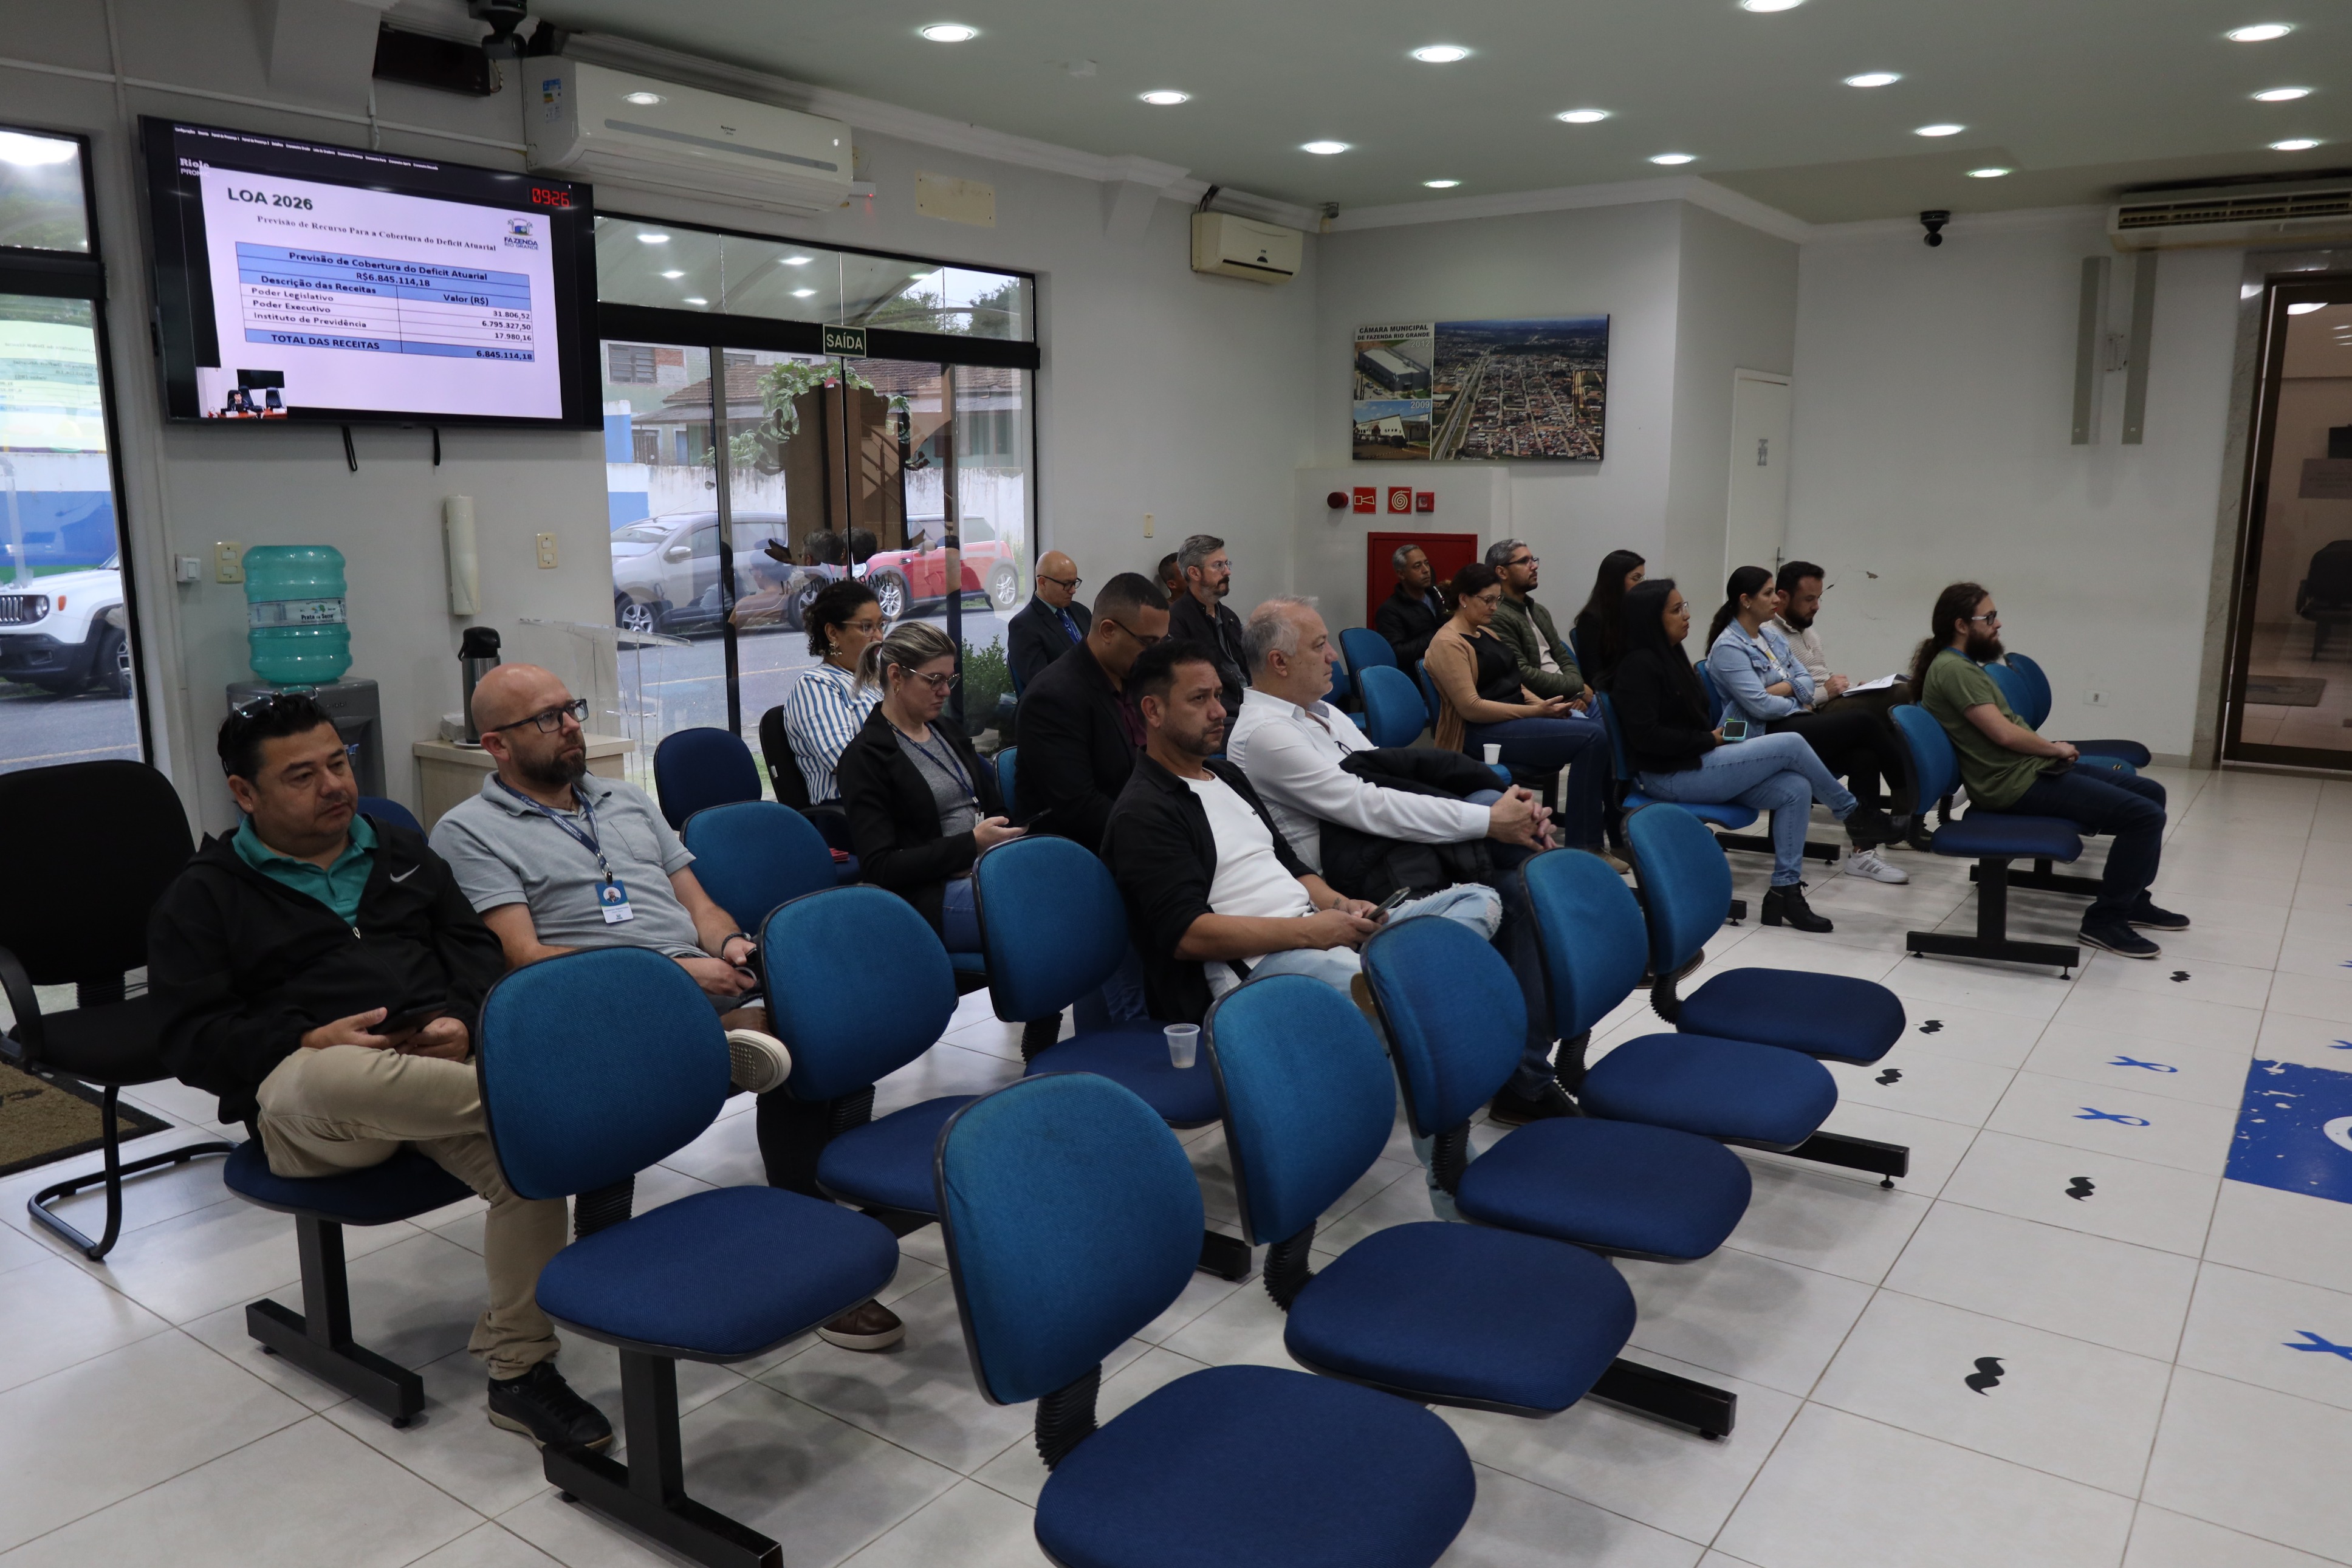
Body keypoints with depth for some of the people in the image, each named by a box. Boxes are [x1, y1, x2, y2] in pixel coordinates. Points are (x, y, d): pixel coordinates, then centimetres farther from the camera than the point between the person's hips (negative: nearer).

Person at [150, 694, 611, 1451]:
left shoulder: (400, 852, 24)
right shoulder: (203, 896, 12)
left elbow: (476, 946, 19)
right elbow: (192, 1039, 2)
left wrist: (461, 1020, -4)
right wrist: (313, 1041, -16)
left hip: (438, 1063, 3)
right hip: (300, 1093, -3)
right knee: (341, 1077, -42)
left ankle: (518, 1368, -13)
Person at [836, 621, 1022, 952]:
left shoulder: (947, 732, 19)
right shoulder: (866, 756, -4)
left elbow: (994, 809, 22)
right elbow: (880, 868, -10)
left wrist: (1011, 836, -3)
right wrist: (971, 843, -16)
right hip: (932, 897, -7)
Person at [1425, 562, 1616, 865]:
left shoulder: (1485, 632, 18)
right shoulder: (1448, 643, -11)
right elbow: (1471, 707, -19)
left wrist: (1545, 705, -1)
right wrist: (1536, 711, -18)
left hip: (1516, 715, 9)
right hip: (1483, 732, -9)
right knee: (1592, 738, -23)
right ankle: (1583, 846, -17)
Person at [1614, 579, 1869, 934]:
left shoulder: (1671, 655, 14)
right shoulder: (1640, 664, -14)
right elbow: (1645, 735, -23)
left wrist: (1719, 733, 0)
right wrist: (1709, 740, -15)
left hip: (1696, 763, 9)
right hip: (1670, 777, -9)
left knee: (1795, 789, -8)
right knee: (1791, 745, -11)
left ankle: (1785, 889, -5)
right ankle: (1850, 812, 13)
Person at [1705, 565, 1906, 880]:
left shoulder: (1772, 637, 17)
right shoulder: (1728, 647, -9)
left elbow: (1807, 681, 14)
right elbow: (1760, 706, -17)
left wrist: (1784, 689, -8)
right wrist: (1799, 705, -1)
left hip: (1794, 725, 8)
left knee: (1864, 756, -21)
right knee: (1861, 720, -21)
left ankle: (1863, 851, -22)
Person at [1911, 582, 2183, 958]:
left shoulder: (1963, 664, 16)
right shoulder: (1952, 669, -18)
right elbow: (2005, 733, -22)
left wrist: (2052, 749, 2)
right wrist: (2055, 748, -5)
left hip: (2030, 768, 11)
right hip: (2017, 784, -11)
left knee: (2151, 792, 16)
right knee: (2145, 814, -16)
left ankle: (2131, 899, 26)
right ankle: (2105, 918, -4)